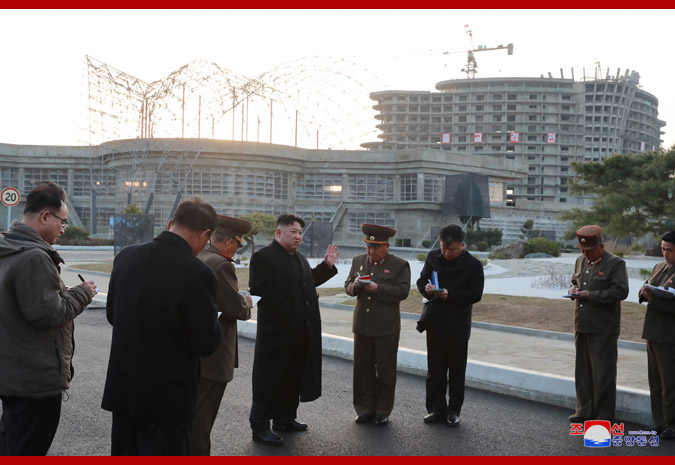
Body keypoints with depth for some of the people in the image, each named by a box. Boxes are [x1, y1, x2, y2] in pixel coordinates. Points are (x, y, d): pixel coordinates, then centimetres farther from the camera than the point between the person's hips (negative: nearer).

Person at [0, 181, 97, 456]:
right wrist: (81, 294, -10)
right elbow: (47, 314, -24)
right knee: (27, 452, 2)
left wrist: (74, 294, 9)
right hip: (37, 379, -10)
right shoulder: (34, 258, -22)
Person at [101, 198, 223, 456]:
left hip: (122, 387, 6)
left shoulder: (126, 256, -2)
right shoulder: (197, 273, -22)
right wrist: (212, 316, 3)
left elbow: (112, 314, 11)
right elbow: (207, 343, -16)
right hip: (167, 396, -6)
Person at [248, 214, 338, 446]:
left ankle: (285, 418, 29)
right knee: (270, 377, -2)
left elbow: (309, 281, 22)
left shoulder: (299, 258, 18)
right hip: (277, 330, -8)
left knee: (294, 376, 16)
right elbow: (260, 289, -18)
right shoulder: (262, 257, -10)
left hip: (301, 331, 8)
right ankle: (260, 426, 6)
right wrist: (287, 313, -20)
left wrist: (327, 265, 12)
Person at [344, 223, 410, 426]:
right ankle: (365, 409, 20)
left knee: (386, 370, 5)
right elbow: (348, 287, 11)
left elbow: (402, 292, -13)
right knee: (362, 368, 8)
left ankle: (383, 411, 17)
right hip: (362, 324, 4)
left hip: (387, 327, -4)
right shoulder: (358, 261, 10)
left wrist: (377, 288, -22)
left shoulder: (400, 265, -3)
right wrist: (355, 285, -12)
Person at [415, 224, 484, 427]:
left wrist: (450, 294, -23)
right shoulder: (433, 257, 2)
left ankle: (454, 411, 19)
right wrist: (426, 288, -14)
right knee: (435, 369, 9)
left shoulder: (473, 265, -9)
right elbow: (421, 281, 10)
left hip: (458, 325, -3)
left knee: (456, 372, 8)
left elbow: (475, 294, -11)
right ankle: (436, 409, 19)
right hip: (435, 322, 3)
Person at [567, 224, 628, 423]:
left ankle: (605, 416, 12)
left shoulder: (616, 264, -9)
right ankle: (585, 410, 25)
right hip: (582, 325, 7)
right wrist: (573, 290, 4)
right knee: (583, 371, 14)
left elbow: (621, 291, -18)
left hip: (603, 329, -7)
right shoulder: (580, 261, 13)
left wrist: (591, 295, -19)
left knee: (603, 372, 1)